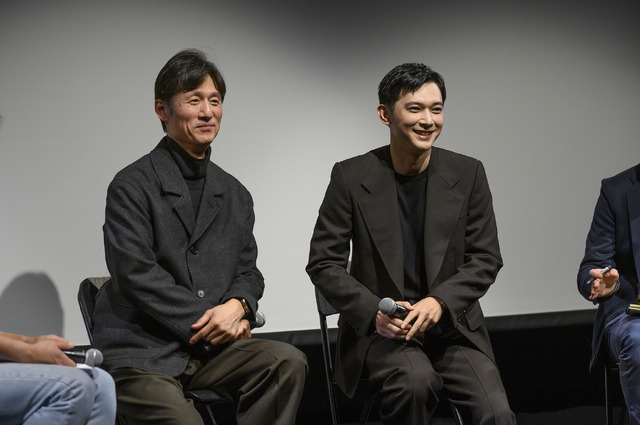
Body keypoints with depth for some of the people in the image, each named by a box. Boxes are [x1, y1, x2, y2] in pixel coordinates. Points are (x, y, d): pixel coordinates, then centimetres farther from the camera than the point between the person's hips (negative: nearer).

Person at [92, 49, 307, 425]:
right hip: (143, 354, -5)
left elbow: (248, 270, 17)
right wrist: (207, 321, -12)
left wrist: (237, 305, -7)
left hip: (211, 347, 5)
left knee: (289, 361, -21)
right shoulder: (132, 186, -2)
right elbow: (137, 275, -11)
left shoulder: (235, 195, 18)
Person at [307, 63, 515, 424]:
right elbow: (323, 264, -1)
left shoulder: (467, 174, 3)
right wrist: (374, 312, -17)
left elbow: (486, 259, 4)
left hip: (452, 326, 2)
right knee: (416, 378, -34)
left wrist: (439, 302, -15)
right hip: (378, 330, -1)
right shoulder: (352, 177, -2)